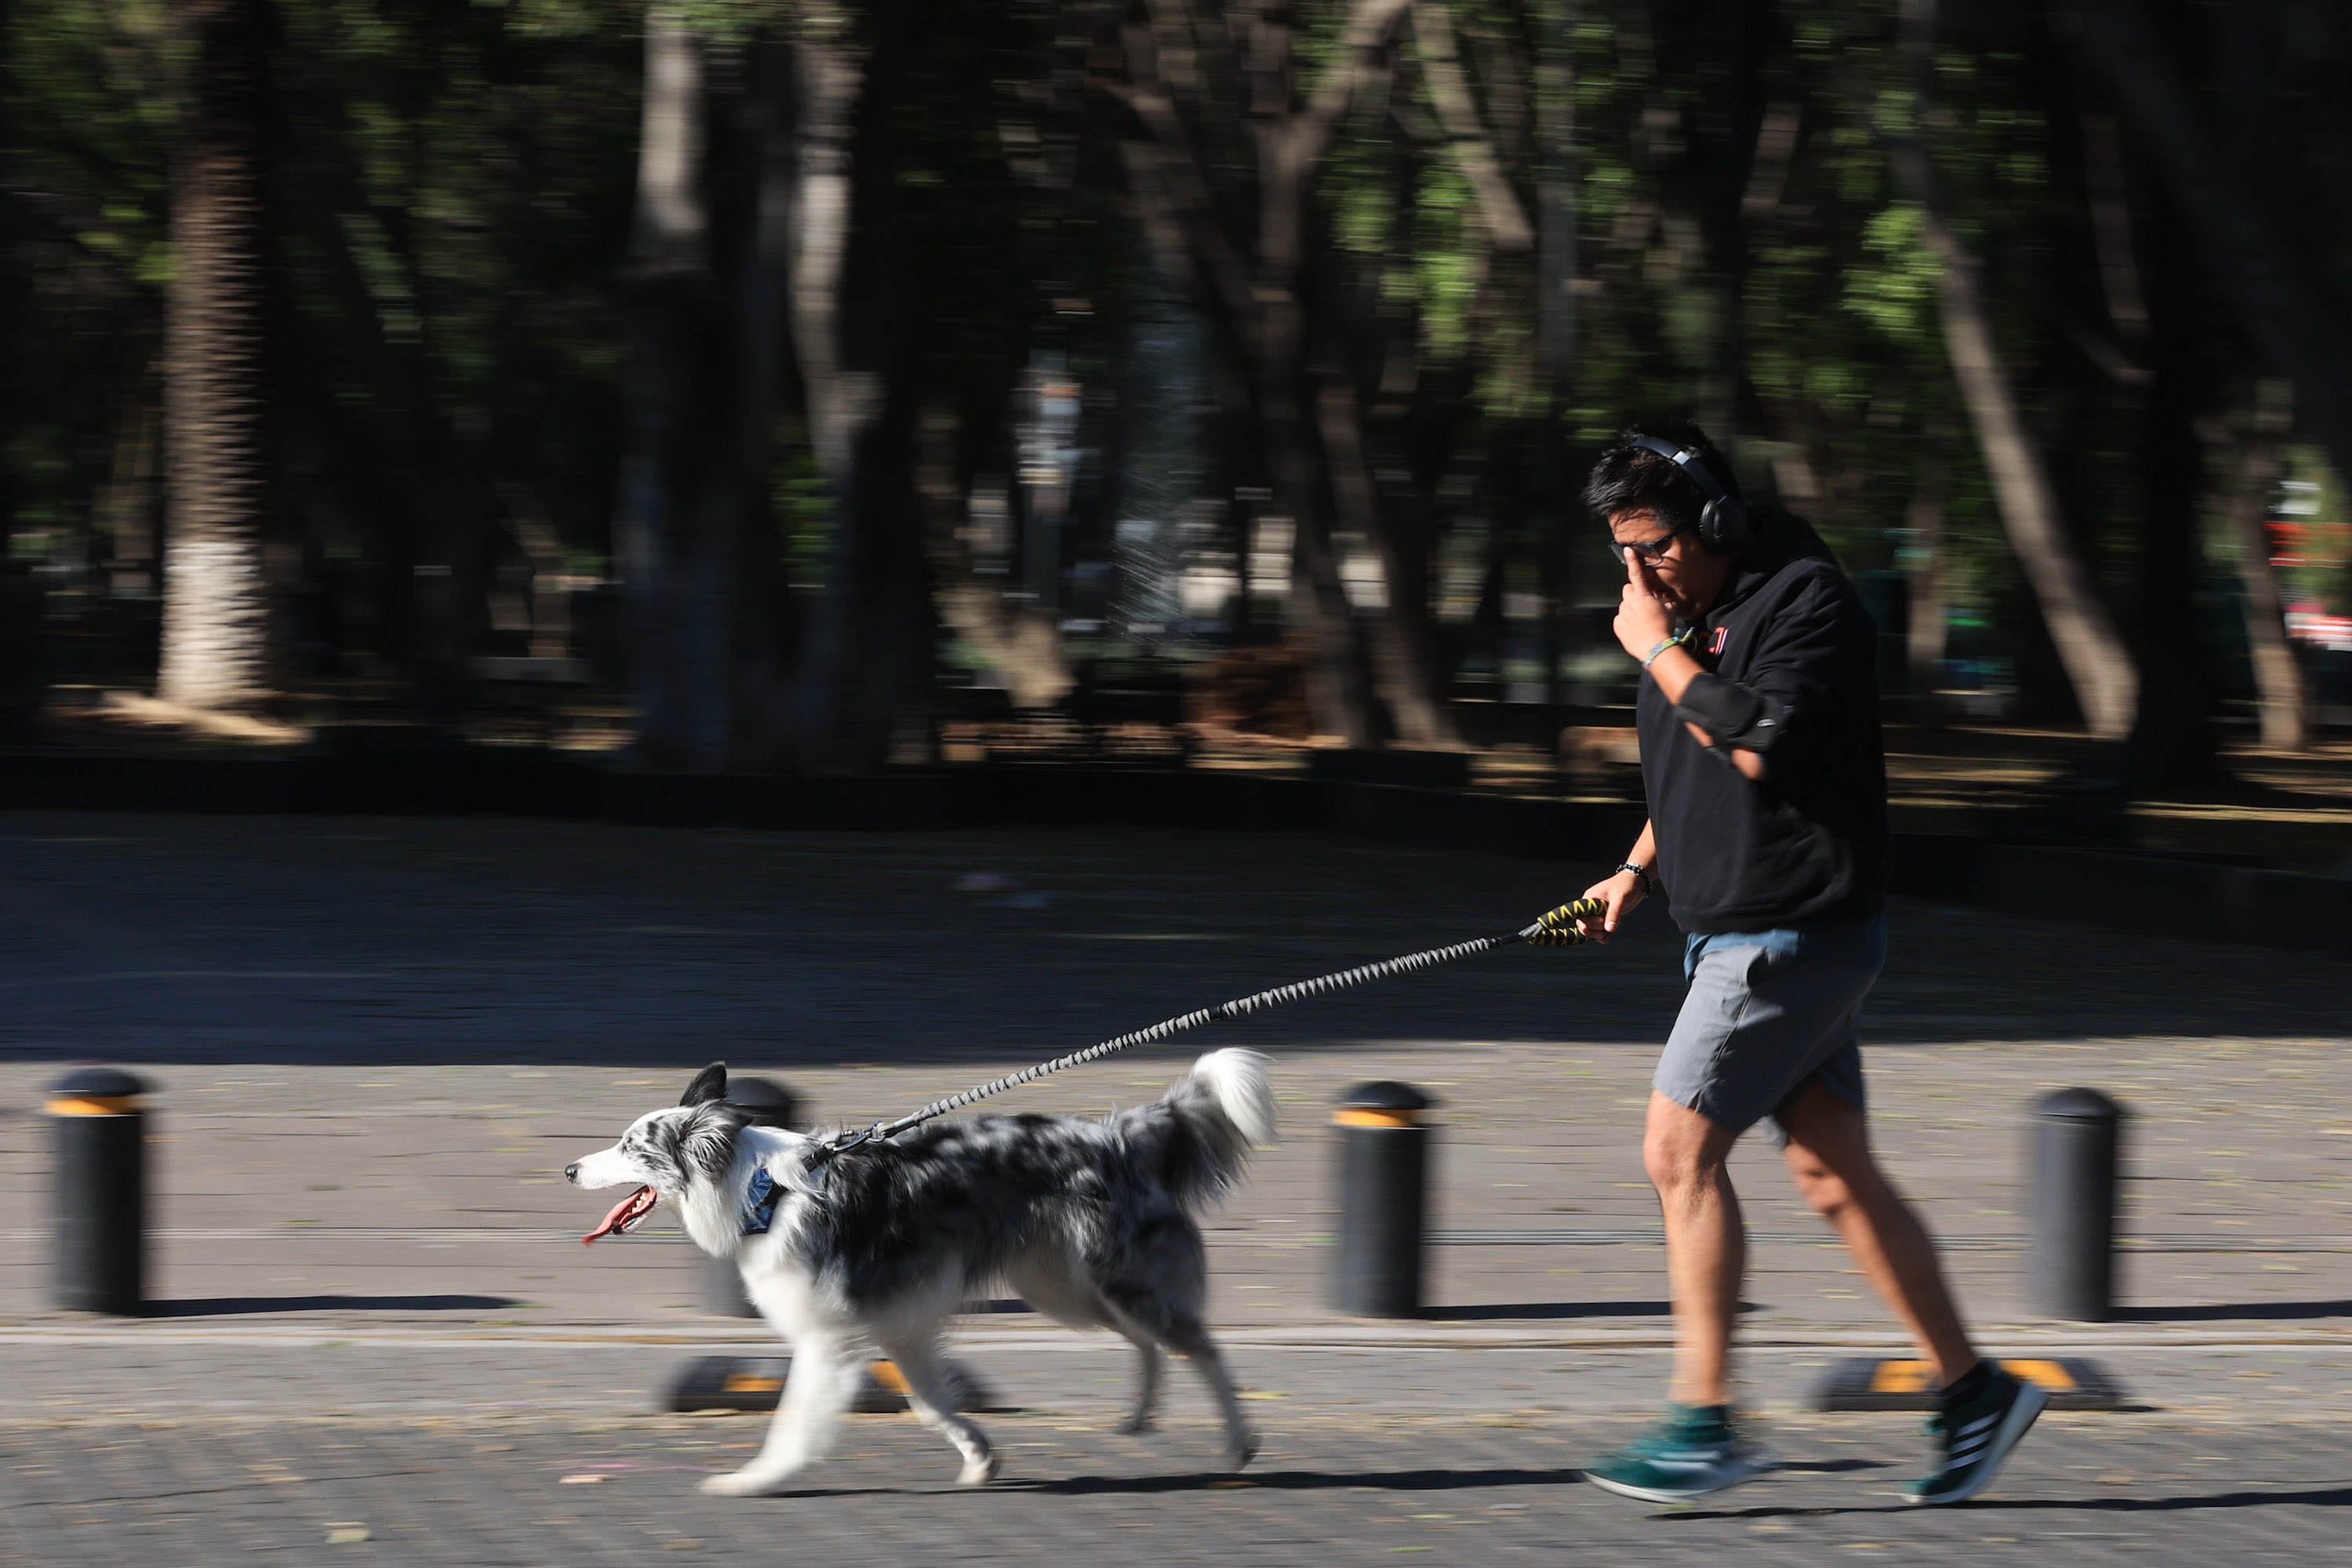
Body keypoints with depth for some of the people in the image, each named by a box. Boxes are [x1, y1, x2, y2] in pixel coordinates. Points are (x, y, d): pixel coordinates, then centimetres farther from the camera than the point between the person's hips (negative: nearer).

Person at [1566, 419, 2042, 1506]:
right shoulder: (1689, 612, 16)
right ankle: (1972, 1394, 13)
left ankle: (1706, 1422, -7)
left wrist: (1659, 651, -16)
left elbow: (1759, 741, -26)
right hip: (1738, 933, 9)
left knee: (1680, 1151, -11)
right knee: (1833, 1175, 8)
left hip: (1795, 935, -9)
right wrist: (1638, 868, 17)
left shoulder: (1806, 600, -13)